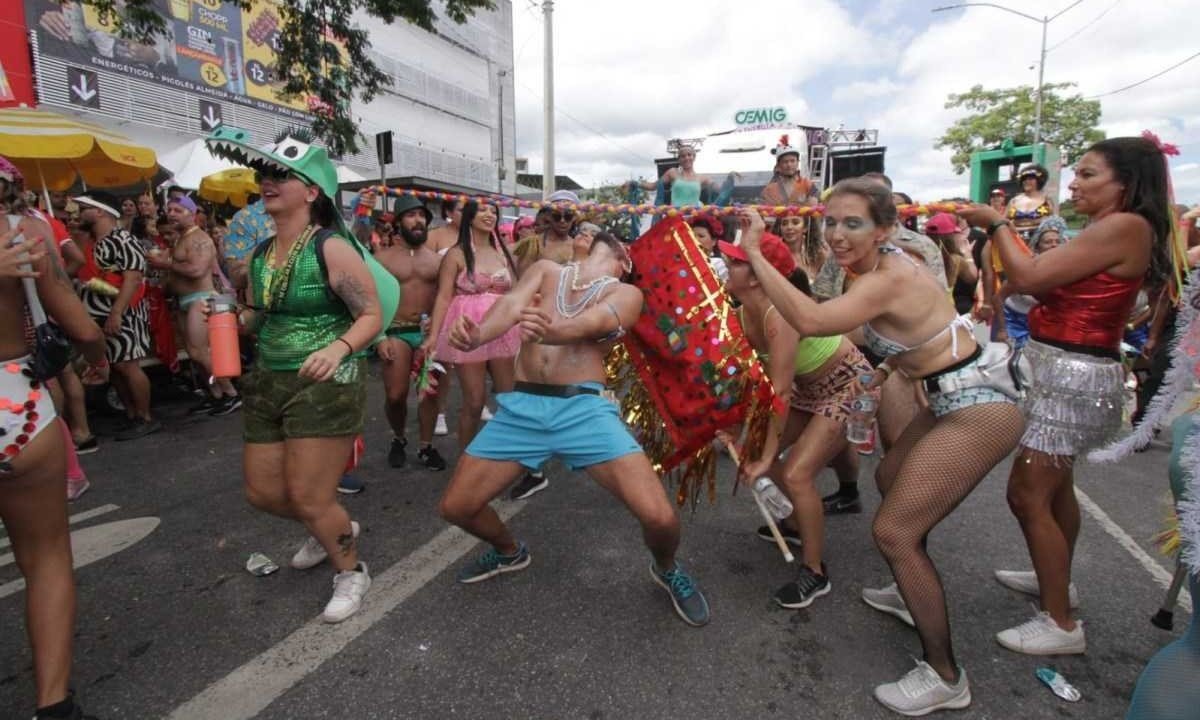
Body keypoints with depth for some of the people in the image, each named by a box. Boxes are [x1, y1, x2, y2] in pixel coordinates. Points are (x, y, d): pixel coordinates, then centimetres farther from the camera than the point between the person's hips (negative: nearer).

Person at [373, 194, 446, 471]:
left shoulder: (436, 257, 9)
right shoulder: (383, 257, 3)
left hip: (430, 332, 2)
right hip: (396, 332, -2)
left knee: (430, 392, 2)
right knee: (396, 395, -4)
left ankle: (426, 446, 16)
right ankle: (398, 439, 23)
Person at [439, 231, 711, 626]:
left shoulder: (626, 294, 5)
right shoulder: (545, 270, 16)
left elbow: (588, 325, -17)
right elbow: (511, 305, -5)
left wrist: (549, 331, -42)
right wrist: (477, 334, -29)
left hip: (584, 409, -3)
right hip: (521, 407, 4)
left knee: (659, 516, -15)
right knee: (455, 506, 5)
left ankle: (668, 571, 23)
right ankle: (510, 552, 39)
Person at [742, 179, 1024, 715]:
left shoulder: (889, 280, -24)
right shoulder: (888, 264, 4)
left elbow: (809, 320, -39)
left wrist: (754, 253, -34)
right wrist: (890, 365, 10)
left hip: (979, 411, -11)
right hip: (958, 397, 11)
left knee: (893, 530, -9)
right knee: (891, 479, 26)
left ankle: (945, 677, 8)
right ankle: (916, 594, 46)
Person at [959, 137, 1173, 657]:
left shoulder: (1125, 225, -16)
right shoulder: (1109, 229, 15)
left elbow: (1029, 277, -21)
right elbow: (1042, 281, 9)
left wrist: (995, 223, -8)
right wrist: (1002, 229, 5)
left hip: (1074, 376, -11)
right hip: (1065, 371, 11)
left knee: (1027, 494, -7)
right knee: (1055, 484, 23)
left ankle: (1061, 624, 6)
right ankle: (1055, 579, 42)